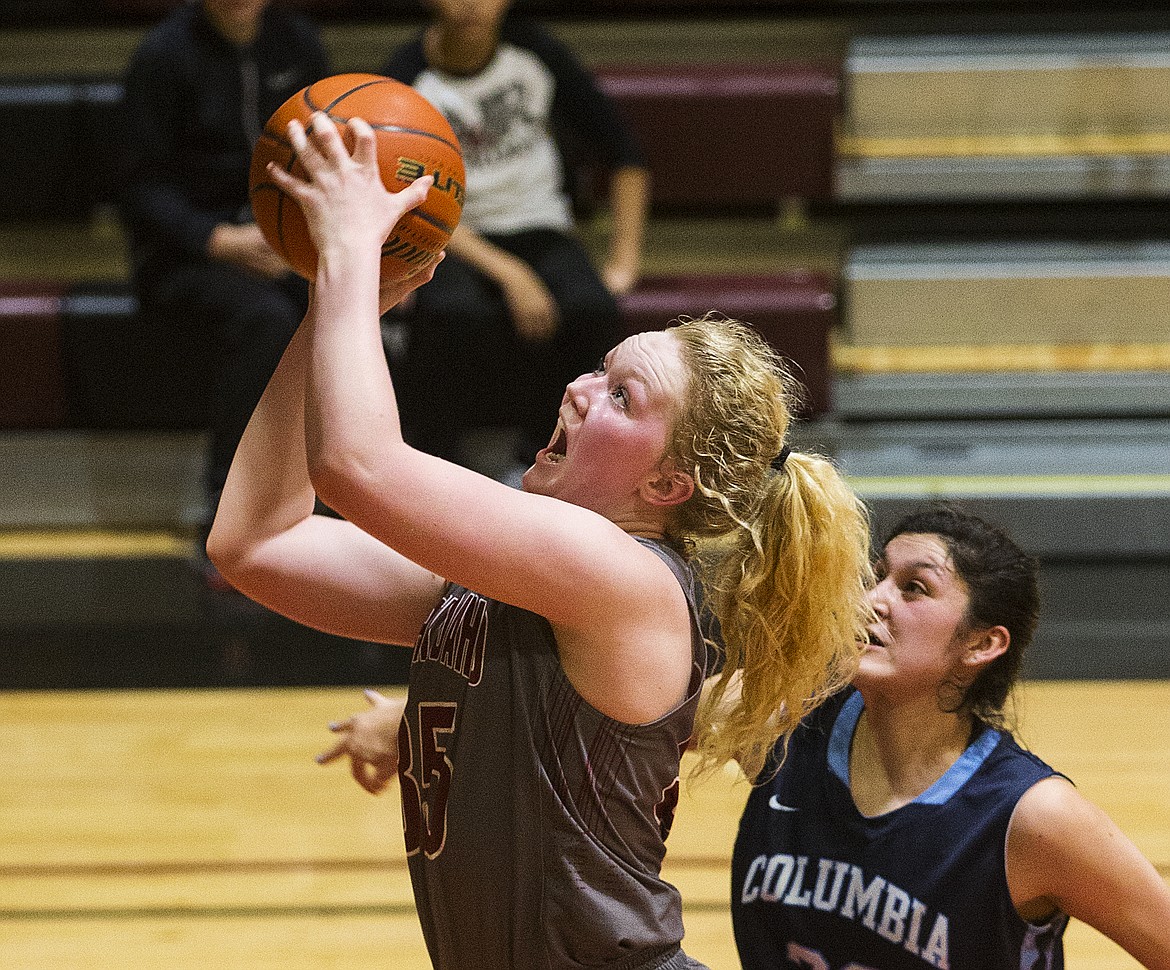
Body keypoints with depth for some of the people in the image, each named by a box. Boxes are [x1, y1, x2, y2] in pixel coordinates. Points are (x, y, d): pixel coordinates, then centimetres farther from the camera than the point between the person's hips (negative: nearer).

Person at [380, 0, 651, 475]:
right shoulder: (407, 78, -11)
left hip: (539, 229, 3)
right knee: (456, 310, -38)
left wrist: (624, 260, -4)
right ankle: (435, 454, -15)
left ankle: (536, 453, -9)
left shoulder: (533, 49, -3)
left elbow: (622, 151, 4)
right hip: (449, 242, -2)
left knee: (592, 308, -30)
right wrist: (509, 274, -27)